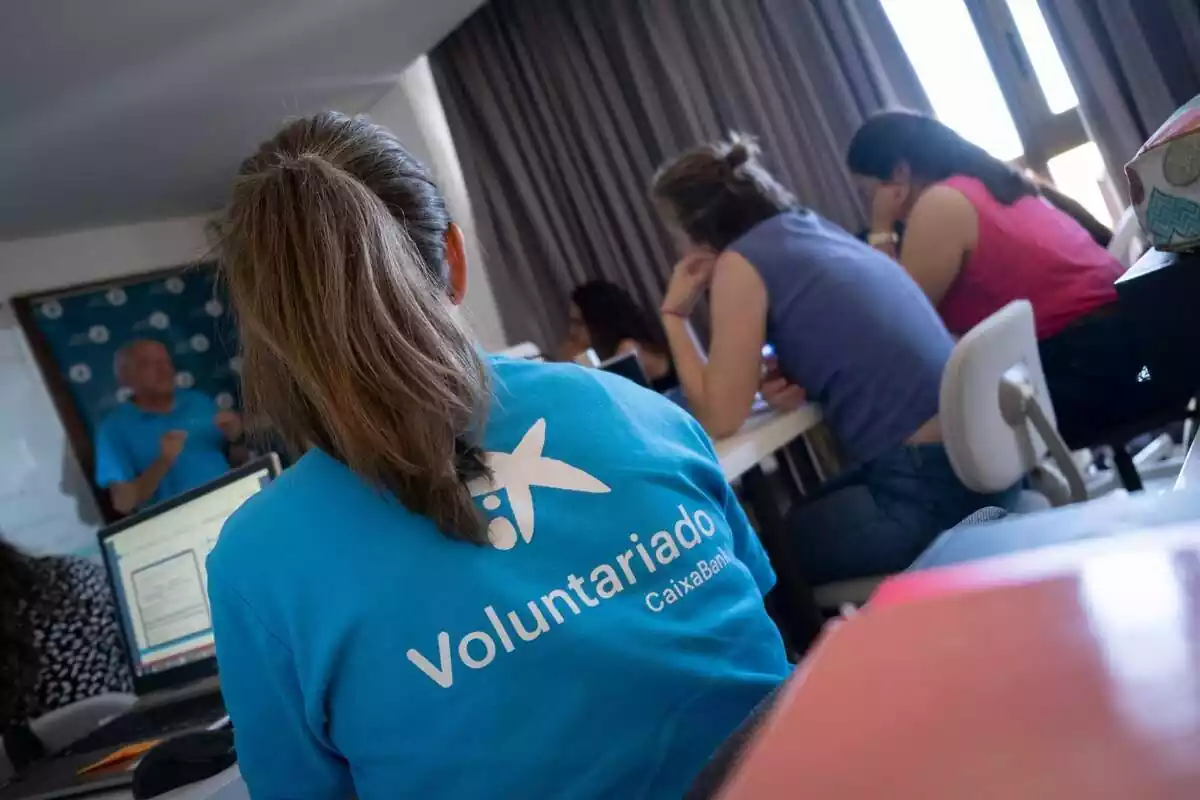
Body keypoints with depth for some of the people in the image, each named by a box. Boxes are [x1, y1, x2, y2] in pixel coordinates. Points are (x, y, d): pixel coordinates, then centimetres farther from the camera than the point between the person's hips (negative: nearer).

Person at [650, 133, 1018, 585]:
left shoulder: (740, 263, -9)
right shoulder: (814, 228, 14)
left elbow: (719, 417, -10)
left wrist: (674, 315, 1)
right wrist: (789, 378, 8)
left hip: (922, 488, -9)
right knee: (798, 518, 27)